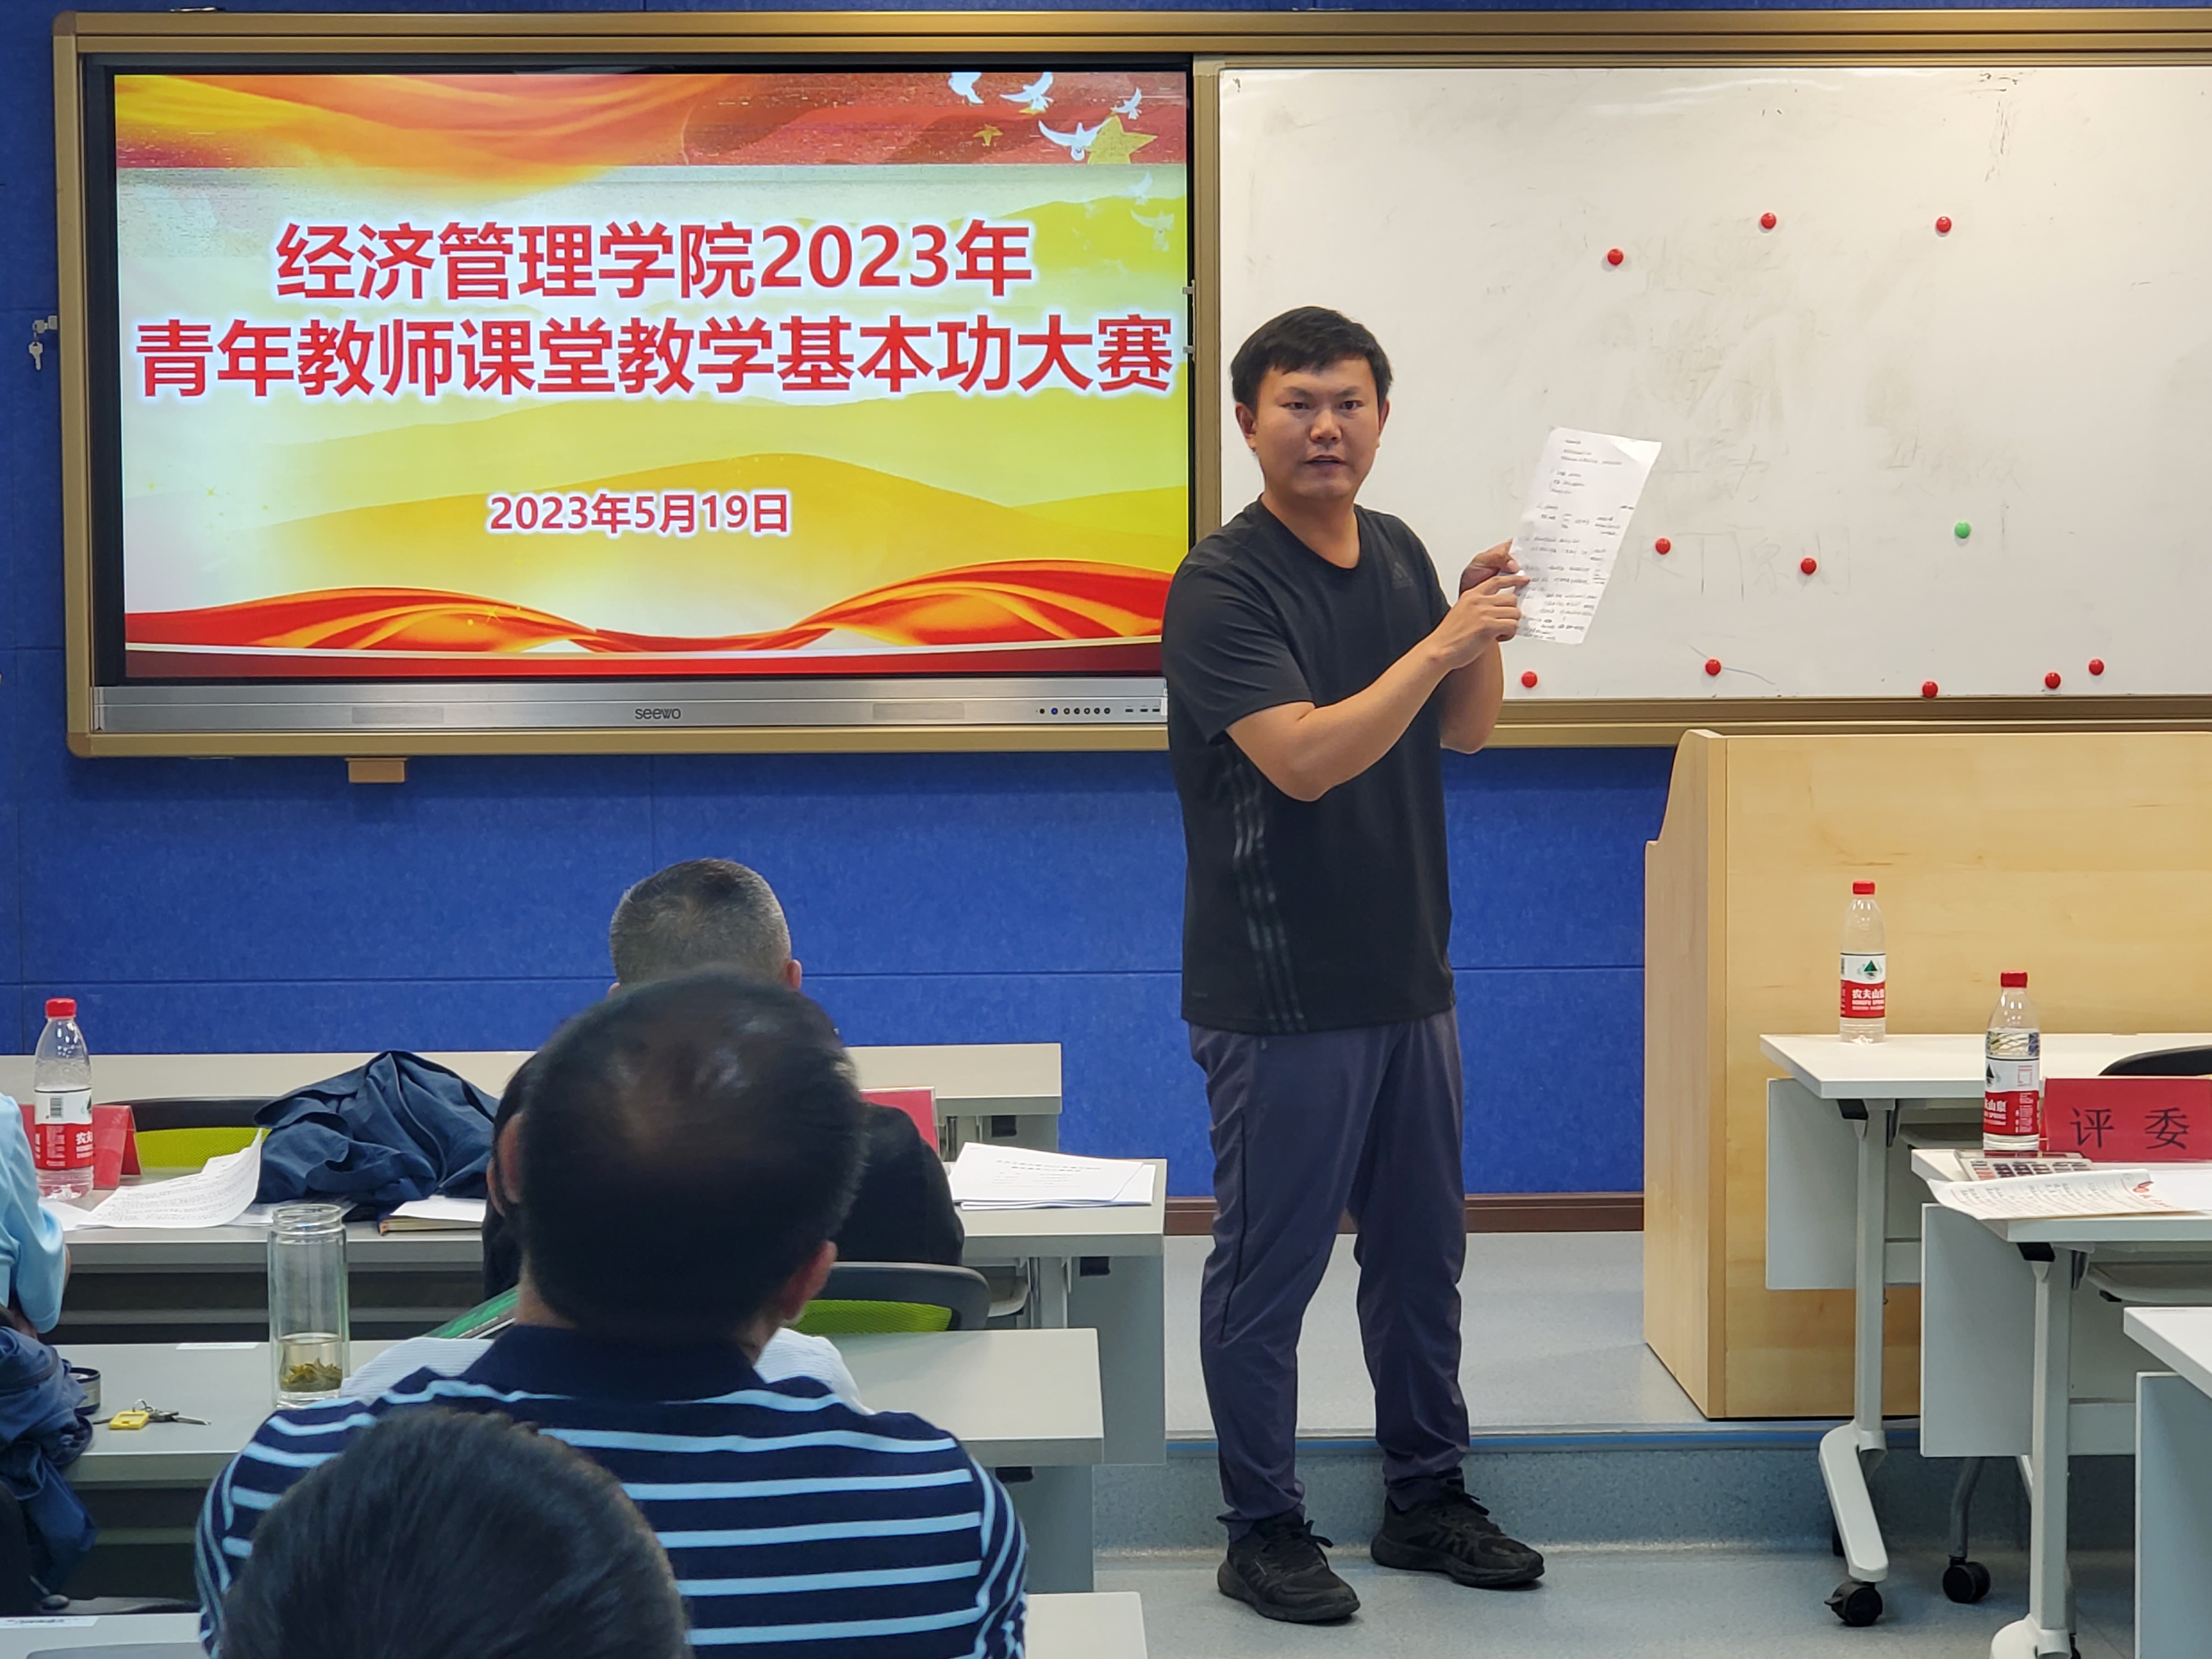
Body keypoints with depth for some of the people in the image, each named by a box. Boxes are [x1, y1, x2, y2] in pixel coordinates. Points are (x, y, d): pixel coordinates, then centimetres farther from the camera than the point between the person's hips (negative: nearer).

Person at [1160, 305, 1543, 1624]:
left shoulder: (1401, 554, 9)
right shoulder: (1223, 585, -15)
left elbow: (1466, 728, 15)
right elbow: (1306, 757, -25)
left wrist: (1489, 629, -4)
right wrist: (1443, 640, -24)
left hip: (1410, 975, 8)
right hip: (1282, 995, -7)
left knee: (1423, 1253, 16)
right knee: (1270, 1267, 3)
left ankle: (1429, 1498, 30)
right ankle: (1266, 1529, 15)